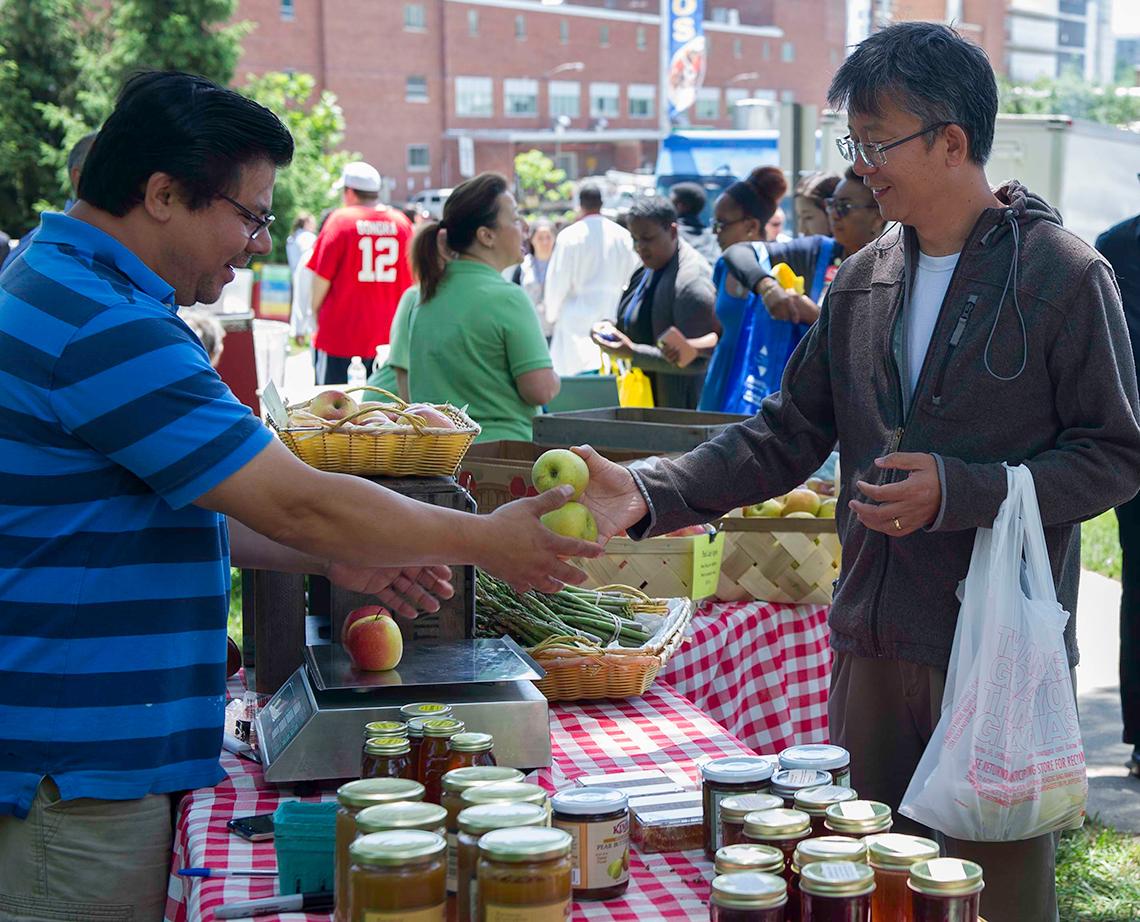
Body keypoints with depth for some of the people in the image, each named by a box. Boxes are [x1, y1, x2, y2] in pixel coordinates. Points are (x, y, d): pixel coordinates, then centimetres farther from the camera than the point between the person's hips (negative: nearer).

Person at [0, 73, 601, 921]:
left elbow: (177, 503, 19)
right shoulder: (105, 326, -22)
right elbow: (298, 504, -21)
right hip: (74, 775, -10)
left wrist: (337, 557, 12)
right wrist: (485, 541, -9)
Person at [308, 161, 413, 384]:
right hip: (389, 336, 4)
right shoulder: (402, 222, 3)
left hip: (340, 337, -3)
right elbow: (412, 278, 11)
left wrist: (315, 310, 10)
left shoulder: (341, 219, -7)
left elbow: (322, 276, -6)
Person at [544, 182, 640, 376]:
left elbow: (558, 279, -2)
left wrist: (552, 314, 12)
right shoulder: (623, 236, 0)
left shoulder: (569, 236, -7)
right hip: (614, 316, 3)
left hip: (578, 318, -3)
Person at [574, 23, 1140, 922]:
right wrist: (652, 494, -6)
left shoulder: (1064, 275, -9)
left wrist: (959, 492, -21)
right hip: (872, 642, 6)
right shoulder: (862, 283, 8)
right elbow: (787, 435, 8)